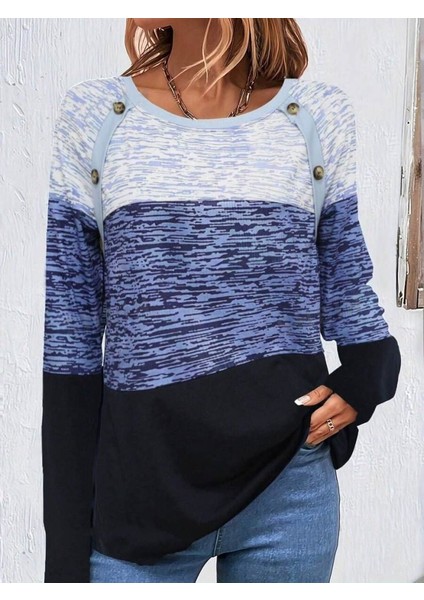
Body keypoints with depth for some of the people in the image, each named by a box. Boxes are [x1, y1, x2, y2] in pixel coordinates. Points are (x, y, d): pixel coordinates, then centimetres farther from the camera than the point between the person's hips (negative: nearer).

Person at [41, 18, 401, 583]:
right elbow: (67, 336, -1)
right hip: (138, 492, -1)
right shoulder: (93, 114, 0)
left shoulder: (320, 117, 2)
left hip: (291, 489, 2)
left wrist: (367, 377, -10)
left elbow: (347, 289, 11)